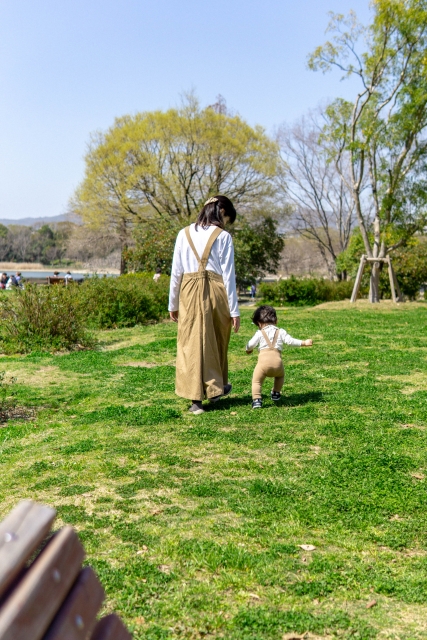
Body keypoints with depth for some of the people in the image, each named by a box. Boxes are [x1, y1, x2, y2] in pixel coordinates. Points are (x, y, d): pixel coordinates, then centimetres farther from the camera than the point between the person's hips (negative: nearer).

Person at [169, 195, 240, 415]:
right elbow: (228, 274, -4)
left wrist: (173, 304, 14)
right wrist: (234, 310, -1)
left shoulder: (184, 234, 6)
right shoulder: (223, 236, -2)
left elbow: (176, 272, 7)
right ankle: (215, 387, 32)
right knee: (217, 341, 17)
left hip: (189, 292, 2)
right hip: (216, 292, -2)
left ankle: (196, 398, 4)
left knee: (191, 343, 4)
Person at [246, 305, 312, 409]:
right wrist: (304, 343, 21)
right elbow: (290, 341, 10)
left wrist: (248, 350, 35)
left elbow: (250, 345, 11)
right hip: (277, 362, 3)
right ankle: (276, 394, 36)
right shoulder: (281, 332, 19)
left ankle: (256, 399, -13)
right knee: (280, 376, 34)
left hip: (263, 360, -3)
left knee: (256, 380, 5)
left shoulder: (260, 333, 14)